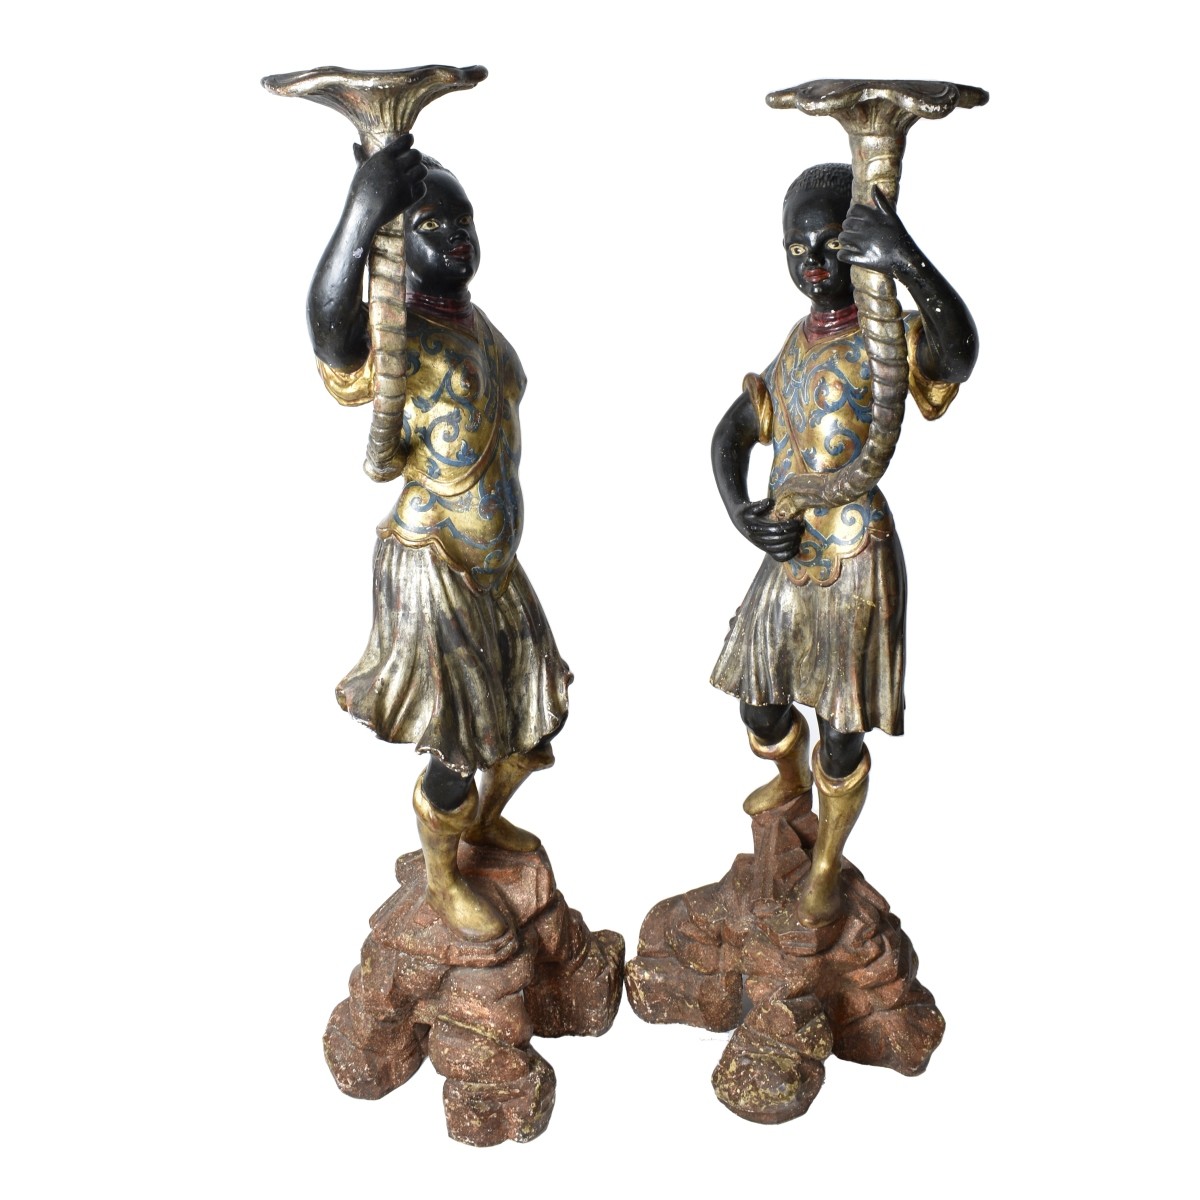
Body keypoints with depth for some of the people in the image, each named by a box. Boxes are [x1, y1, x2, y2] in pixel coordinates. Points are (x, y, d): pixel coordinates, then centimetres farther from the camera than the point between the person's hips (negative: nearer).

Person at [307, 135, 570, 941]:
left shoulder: (475, 322, 5)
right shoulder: (393, 335, -21)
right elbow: (331, 330, -45)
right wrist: (360, 216, -58)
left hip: (495, 563, 8)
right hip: (433, 570, -8)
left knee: (540, 711, 20)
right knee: (462, 746, 3)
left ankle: (486, 820, 48)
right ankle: (443, 883, 30)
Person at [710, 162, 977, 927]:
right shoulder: (798, 343, 9)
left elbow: (960, 351, -36)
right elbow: (734, 433, 16)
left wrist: (912, 265, -53)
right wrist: (741, 511, -3)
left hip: (855, 563, -7)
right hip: (789, 558, 7)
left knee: (841, 729, 3)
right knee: (760, 702, 20)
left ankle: (828, 864, 27)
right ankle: (790, 780, 53)